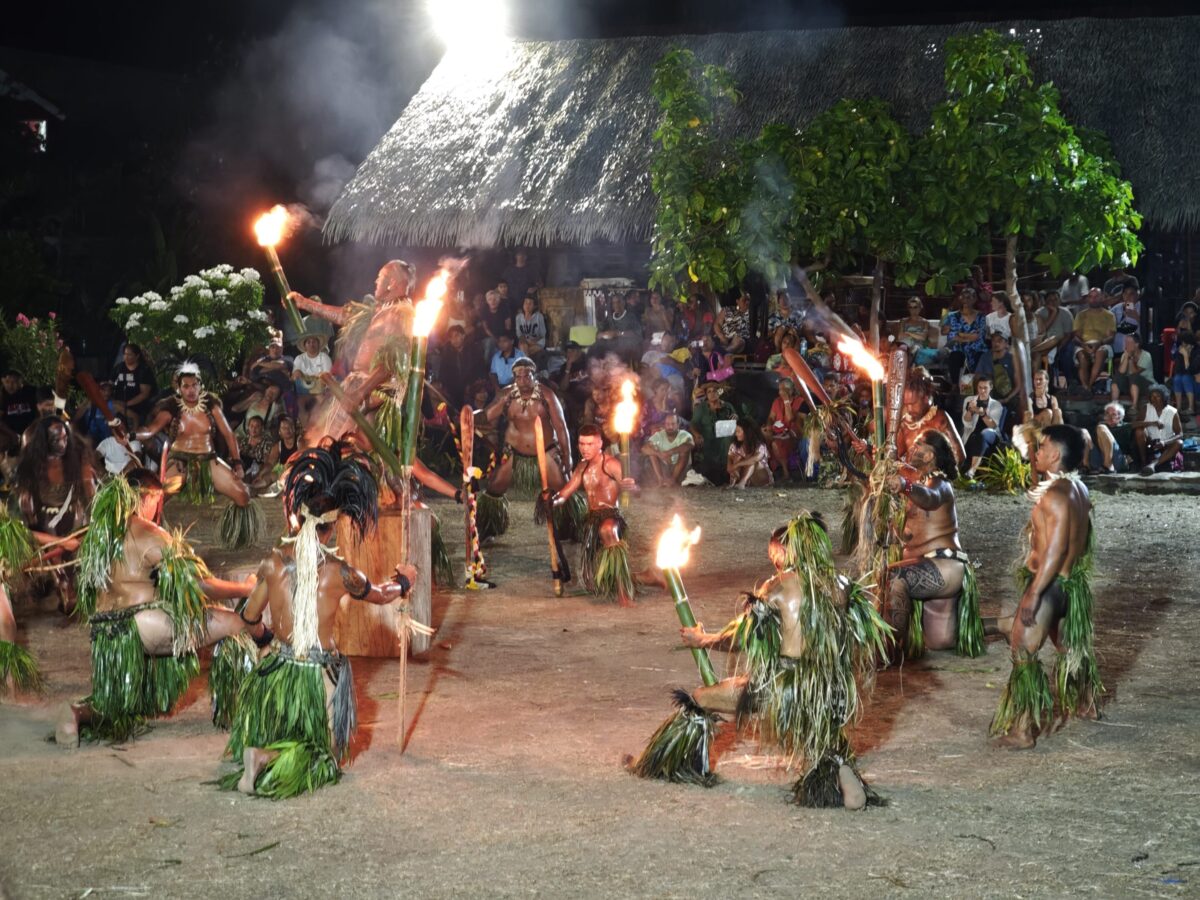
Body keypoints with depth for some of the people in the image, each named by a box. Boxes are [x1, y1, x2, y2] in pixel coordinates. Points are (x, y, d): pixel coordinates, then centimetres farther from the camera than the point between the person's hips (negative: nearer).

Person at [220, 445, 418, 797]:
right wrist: (404, 581, 30)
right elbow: (381, 595, 7)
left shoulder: (274, 561, -9)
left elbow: (249, 616, 5)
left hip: (278, 672, 4)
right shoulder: (340, 573, -15)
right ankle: (288, 758, -15)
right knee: (317, 750, 15)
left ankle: (257, 753, 3)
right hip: (319, 676, -4)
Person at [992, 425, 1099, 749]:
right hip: (1072, 580, 9)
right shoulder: (1079, 488, 5)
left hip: (1049, 583, -9)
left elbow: (1055, 549, -27)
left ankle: (1022, 730, -6)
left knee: (1023, 653, -6)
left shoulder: (1055, 495, -23)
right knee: (1071, 645, 26)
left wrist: (1034, 594, -26)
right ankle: (1085, 704, 44)